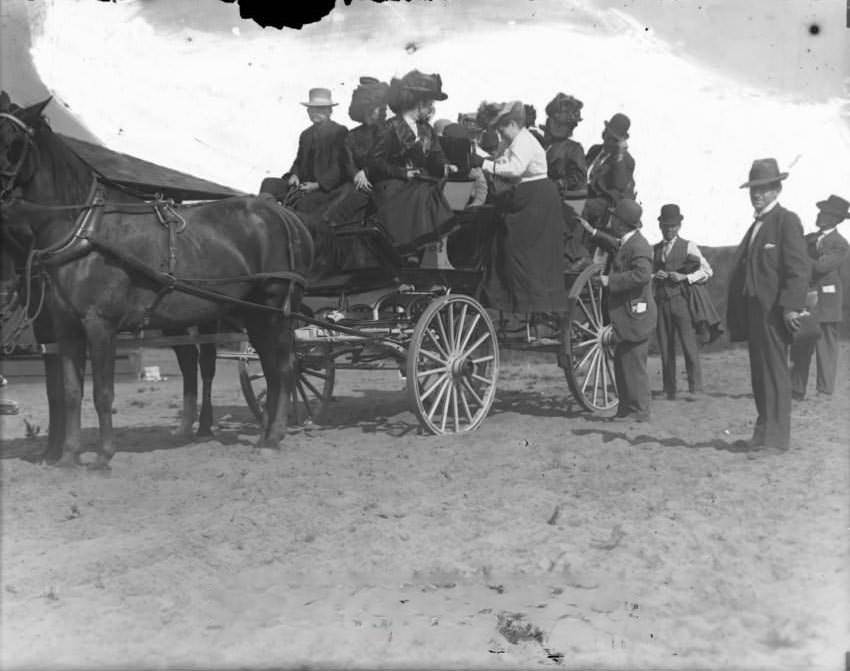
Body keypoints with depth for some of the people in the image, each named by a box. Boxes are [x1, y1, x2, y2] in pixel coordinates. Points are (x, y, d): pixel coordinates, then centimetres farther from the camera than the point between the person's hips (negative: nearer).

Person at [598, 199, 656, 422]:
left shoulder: (638, 245, -16)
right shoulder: (625, 244, 16)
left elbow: (642, 274, -28)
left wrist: (610, 281, -23)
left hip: (635, 314, -10)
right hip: (626, 315, 10)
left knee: (633, 365, -5)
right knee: (622, 364, 14)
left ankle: (639, 412, 2)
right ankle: (626, 408, 22)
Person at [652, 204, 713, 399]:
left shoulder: (688, 247, 7)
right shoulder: (654, 250, 17)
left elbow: (707, 271, 1)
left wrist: (685, 277, -12)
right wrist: (655, 276, -4)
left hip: (681, 301, -3)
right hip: (660, 302, 3)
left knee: (689, 344, -10)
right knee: (665, 347, 3)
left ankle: (695, 388, -5)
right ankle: (669, 390, 9)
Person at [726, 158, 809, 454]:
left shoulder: (787, 221, -6)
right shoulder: (756, 225, 20)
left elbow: (798, 268, -14)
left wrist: (791, 306, -22)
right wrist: (738, 313, 13)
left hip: (774, 311, -8)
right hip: (754, 310, 8)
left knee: (775, 373, -4)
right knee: (760, 374, 11)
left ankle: (776, 438, 0)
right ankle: (763, 434, 18)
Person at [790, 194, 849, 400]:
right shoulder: (810, 239, 13)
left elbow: (821, 266, -22)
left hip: (825, 301, -6)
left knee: (826, 348, -1)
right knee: (799, 348, 9)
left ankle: (824, 393, 6)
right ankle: (796, 390, 16)